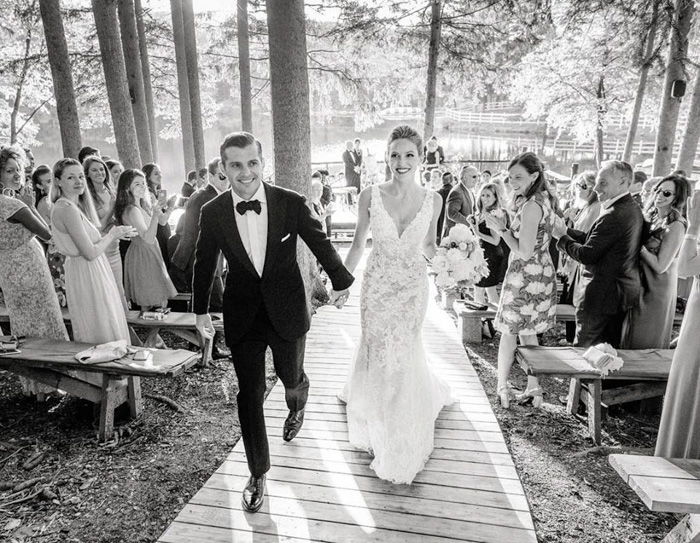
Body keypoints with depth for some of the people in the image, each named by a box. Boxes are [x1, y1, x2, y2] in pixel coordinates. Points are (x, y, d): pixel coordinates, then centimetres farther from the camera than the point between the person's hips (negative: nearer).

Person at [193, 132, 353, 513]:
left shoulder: (292, 203, -13)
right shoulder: (212, 214, -9)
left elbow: (321, 244, 1)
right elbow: (204, 264, 5)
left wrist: (340, 281, 11)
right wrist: (200, 309, 14)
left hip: (287, 312, 0)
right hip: (242, 317, 1)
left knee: (291, 377, 19)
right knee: (249, 394, 6)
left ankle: (297, 407, 59)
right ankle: (258, 474, 26)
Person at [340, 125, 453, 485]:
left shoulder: (432, 200, -4)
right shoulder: (370, 196, -8)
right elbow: (358, 245, 0)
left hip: (413, 288, 1)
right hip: (377, 287, 0)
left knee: (404, 354, 11)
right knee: (378, 351, 11)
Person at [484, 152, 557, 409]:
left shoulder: (531, 206, -20)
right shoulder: (543, 201, 9)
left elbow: (524, 252, -22)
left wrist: (501, 228, -14)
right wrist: (504, 226, 5)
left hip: (525, 276, -9)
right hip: (541, 273, 9)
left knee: (508, 332, 6)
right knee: (527, 333, 17)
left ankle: (502, 386, 19)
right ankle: (533, 388, 26)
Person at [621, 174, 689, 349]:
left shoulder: (676, 226, -16)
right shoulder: (652, 218, 6)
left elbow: (660, 266, -20)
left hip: (657, 291, -7)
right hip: (639, 286, 7)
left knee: (645, 344, 7)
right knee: (629, 339, 18)